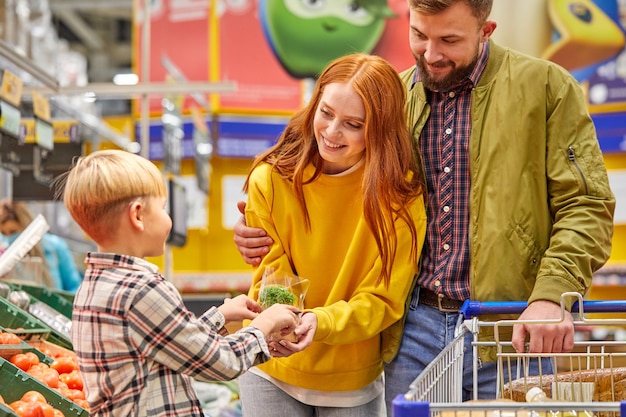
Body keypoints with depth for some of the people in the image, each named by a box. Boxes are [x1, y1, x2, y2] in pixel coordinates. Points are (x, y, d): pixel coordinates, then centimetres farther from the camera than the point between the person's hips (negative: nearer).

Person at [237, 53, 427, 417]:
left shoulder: (400, 195, -15)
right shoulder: (270, 180, -12)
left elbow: (382, 300, -15)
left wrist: (320, 322, -33)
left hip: (354, 384, 0)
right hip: (272, 375, 1)